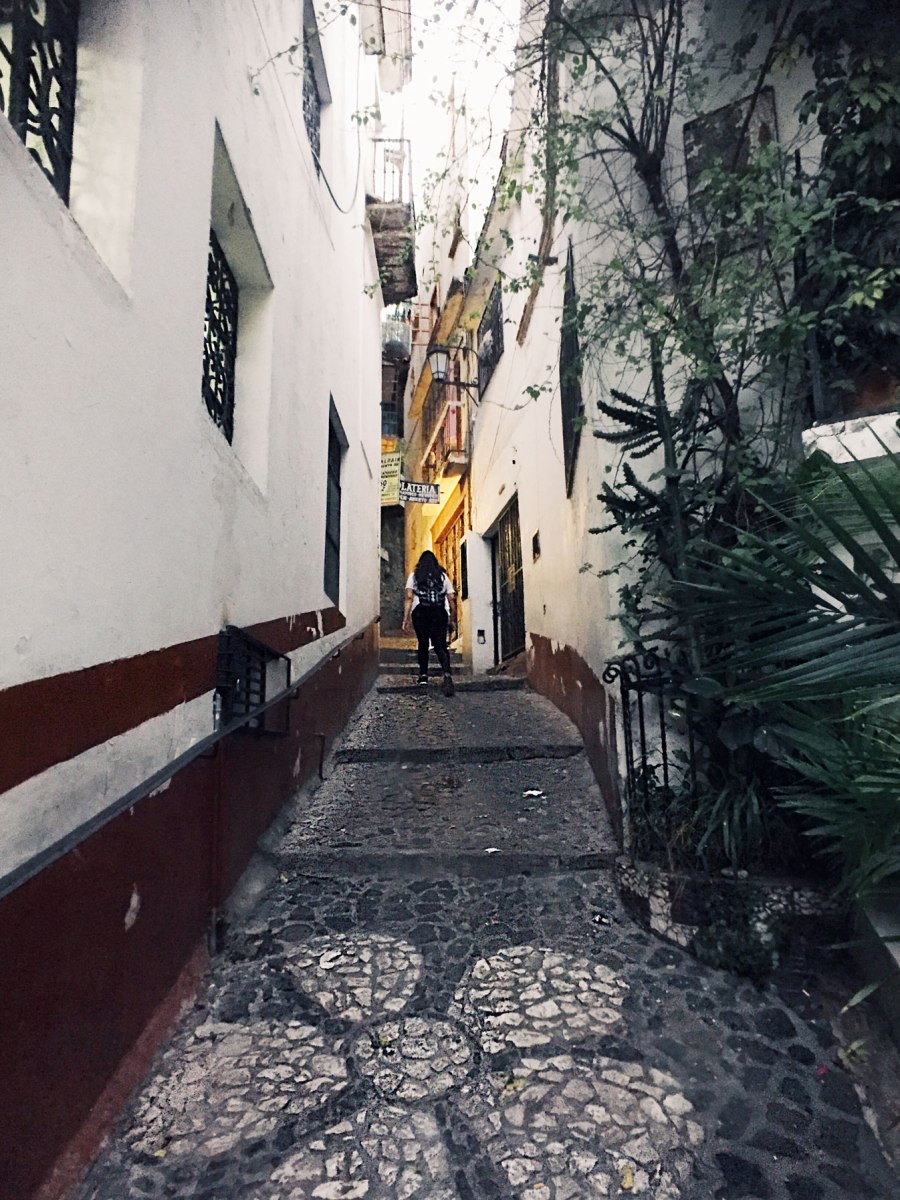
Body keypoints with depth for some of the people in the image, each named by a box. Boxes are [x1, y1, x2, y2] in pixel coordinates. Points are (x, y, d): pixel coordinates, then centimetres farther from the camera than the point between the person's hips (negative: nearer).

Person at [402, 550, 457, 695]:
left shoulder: (414, 576, 13)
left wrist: (406, 619, -1)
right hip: (439, 614, 0)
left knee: (423, 644, 14)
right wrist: (452, 620, 14)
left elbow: (409, 598, 1)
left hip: (420, 612, 0)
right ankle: (447, 674, -22)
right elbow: (452, 599, 9)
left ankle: (423, 675, 15)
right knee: (441, 646, -2)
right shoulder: (443, 576, 16)